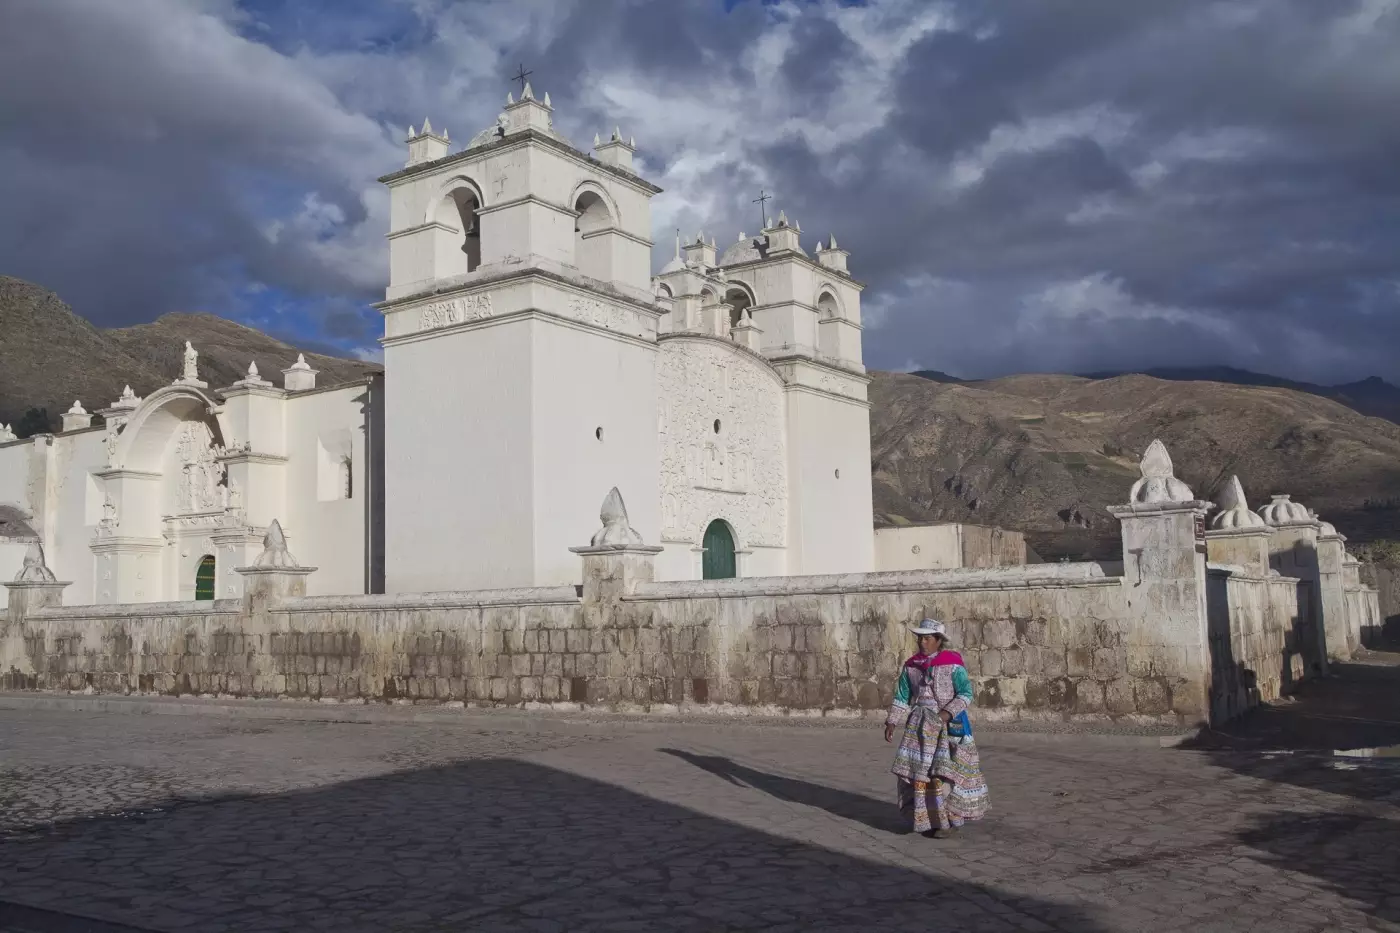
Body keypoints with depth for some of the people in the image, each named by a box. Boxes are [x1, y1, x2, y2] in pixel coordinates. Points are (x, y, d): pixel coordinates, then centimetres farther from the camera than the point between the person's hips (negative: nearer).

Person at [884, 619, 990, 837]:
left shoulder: (952, 664, -9)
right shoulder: (912, 665, 7)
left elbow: (966, 694, -11)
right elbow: (902, 696, 11)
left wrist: (947, 713, -22)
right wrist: (892, 722, 5)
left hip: (948, 725, -5)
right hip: (921, 725, 5)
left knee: (943, 773, -8)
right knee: (918, 772, 3)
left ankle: (951, 820, 5)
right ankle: (927, 819, 14)